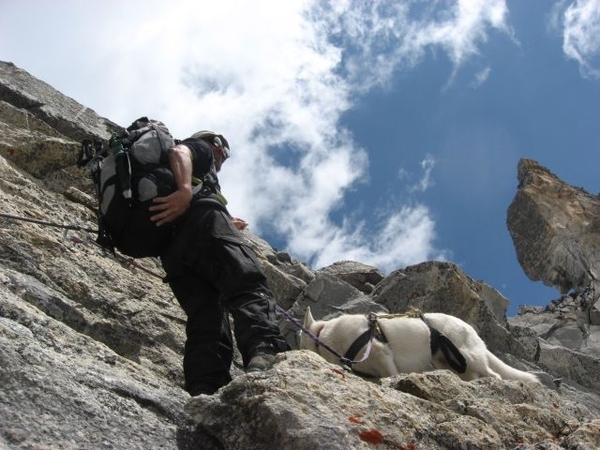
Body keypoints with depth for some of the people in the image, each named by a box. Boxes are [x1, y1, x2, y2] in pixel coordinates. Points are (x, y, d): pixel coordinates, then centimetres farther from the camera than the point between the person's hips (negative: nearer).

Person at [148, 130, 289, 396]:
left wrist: (225, 225, 49)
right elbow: (178, 152, -1)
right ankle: (265, 351, -52)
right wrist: (185, 190, -19)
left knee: (205, 322, -7)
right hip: (199, 215, -7)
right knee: (249, 286, -25)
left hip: (170, 246, 7)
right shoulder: (200, 148, 25)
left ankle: (205, 392, -29)